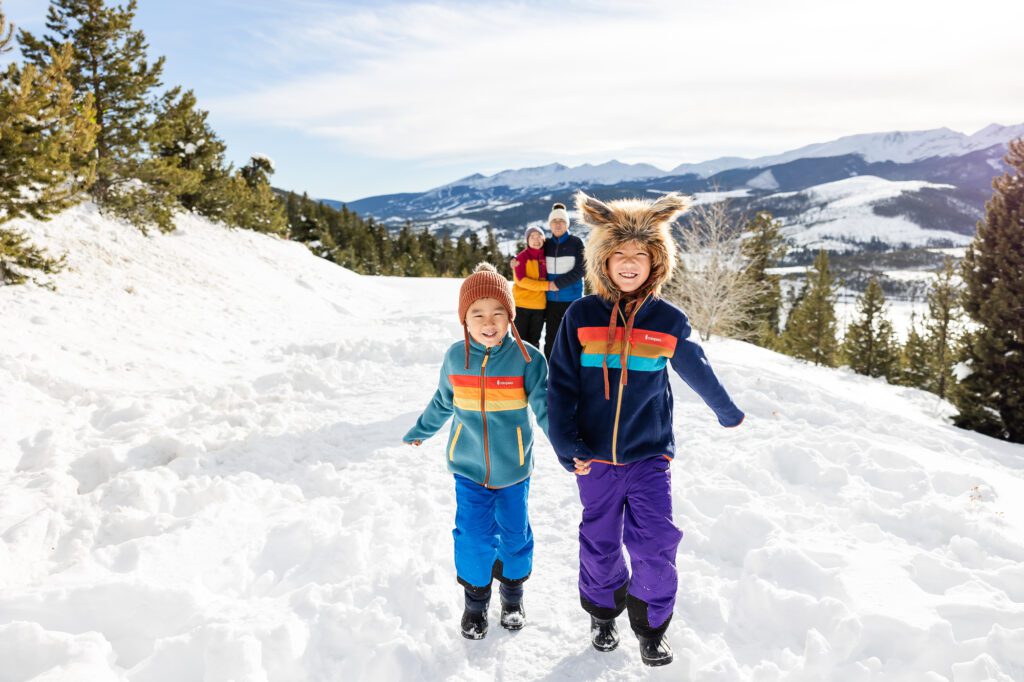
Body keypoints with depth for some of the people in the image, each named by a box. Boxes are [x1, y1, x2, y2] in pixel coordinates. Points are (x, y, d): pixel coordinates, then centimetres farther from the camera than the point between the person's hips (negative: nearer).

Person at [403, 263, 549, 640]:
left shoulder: (527, 358, -13)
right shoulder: (455, 357, -5)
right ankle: (475, 599, 28)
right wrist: (420, 432, 25)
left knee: (515, 533, 13)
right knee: (474, 536, 2)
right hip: (468, 467, 1)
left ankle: (513, 593, 40)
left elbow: (546, 408, -12)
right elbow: (441, 403, 12)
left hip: (513, 467, -1)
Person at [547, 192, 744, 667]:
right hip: (595, 456, 1)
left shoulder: (668, 320, -2)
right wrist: (566, 445, -12)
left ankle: (651, 627, 18)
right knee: (599, 543, 12)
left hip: (650, 454, 0)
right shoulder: (581, 316, -5)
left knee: (655, 543, -6)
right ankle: (603, 614, 37)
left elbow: (696, 372, 15)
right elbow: (561, 385, -3)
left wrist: (728, 412, 29)